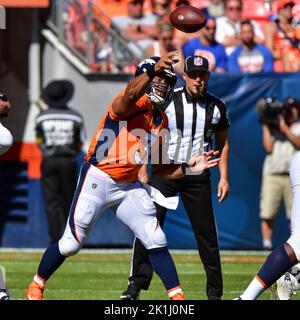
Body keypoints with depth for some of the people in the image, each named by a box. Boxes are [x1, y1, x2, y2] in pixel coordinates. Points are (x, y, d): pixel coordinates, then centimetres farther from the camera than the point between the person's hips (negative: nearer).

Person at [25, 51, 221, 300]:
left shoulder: (162, 121, 10)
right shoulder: (136, 104, -13)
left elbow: (162, 169, 15)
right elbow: (129, 97, -42)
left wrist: (188, 168, -2)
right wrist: (152, 70, -58)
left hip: (129, 187, 7)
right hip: (97, 181, -7)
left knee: (156, 241, -2)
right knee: (71, 244, 1)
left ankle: (177, 297, 2)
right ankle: (36, 287, 21)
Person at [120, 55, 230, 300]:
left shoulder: (217, 107, 5)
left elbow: (222, 143, 15)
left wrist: (224, 177, 7)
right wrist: (143, 172, -7)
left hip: (197, 175, 2)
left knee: (206, 233, 2)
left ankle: (215, 291, 11)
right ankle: (136, 285, -7)